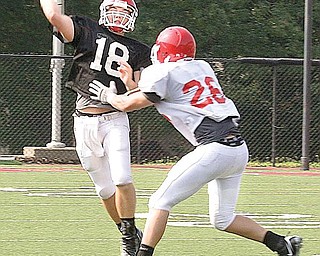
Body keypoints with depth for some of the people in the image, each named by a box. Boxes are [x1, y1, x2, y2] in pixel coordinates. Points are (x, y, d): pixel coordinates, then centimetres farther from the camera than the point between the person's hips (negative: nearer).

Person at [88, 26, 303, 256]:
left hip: (214, 149, -8)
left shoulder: (165, 74, -1)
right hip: (239, 148, 8)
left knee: (161, 201, -1)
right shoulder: (202, 67, 20)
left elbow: (126, 105, 11)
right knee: (222, 218, 18)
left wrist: (108, 94, 31)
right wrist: (132, 83, 37)